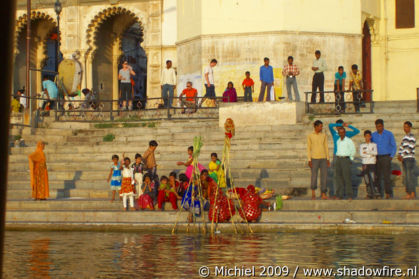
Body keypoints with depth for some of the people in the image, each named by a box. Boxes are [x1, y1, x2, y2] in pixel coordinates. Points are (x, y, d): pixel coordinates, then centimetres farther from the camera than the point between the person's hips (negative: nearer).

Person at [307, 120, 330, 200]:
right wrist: (309, 160, -8)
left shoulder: (324, 135, 5)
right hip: (314, 159, -2)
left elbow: (326, 147, 8)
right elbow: (308, 149, -1)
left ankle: (323, 195, 5)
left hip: (323, 159, 2)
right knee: (314, 177, -2)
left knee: (324, 176, -1)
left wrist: (328, 159, 4)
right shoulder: (310, 136, -2)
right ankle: (313, 192, 20)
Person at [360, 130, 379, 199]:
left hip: (372, 163, -2)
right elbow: (361, 154, -4)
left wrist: (366, 152, -8)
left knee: (372, 179, -14)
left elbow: (375, 153, -6)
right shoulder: (362, 145, 10)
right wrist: (371, 154, -8)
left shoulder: (374, 145, 9)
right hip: (365, 164, 2)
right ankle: (369, 194, 6)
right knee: (367, 180, 1)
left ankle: (375, 193, -18)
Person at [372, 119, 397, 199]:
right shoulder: (373, 135, 8)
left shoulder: (389, 134, 2)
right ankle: (379, 192, 6)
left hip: (386, 157, -3)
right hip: (376, 158, 3)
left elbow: (394, 146, 4)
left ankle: (388, 193, -6)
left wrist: (391, 156, -6)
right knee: (377, 176, -1)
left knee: (387, 176, -9)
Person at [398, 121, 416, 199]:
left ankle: (413, 194, -12)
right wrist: (399, 155, 2)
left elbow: (410, 148, -15)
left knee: (410, 176, -11)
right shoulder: (405, 137, 20)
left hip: (410, 158, -9)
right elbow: (401, 147, 19)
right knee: (406, 177, 7)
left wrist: (402, 156, -14)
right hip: (404, 160, 9)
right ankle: (408, 194, 9)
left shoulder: (411, 137, -7)